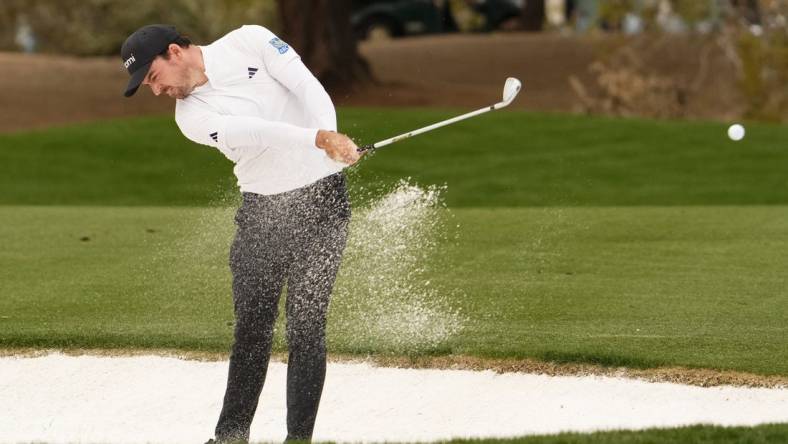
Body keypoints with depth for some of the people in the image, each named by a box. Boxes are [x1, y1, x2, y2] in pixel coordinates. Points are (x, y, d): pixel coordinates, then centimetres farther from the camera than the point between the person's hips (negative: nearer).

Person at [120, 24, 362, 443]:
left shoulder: (248, 42, -3)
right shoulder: (191, 117, -1)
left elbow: (306, 86, -13)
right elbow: (252, 133, -19)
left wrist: (330, 136, -32)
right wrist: (319, 139, -35)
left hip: (321, 198, -3)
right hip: (261, 210, 3)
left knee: (306, 326, -5)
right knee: (251, 328, 3)